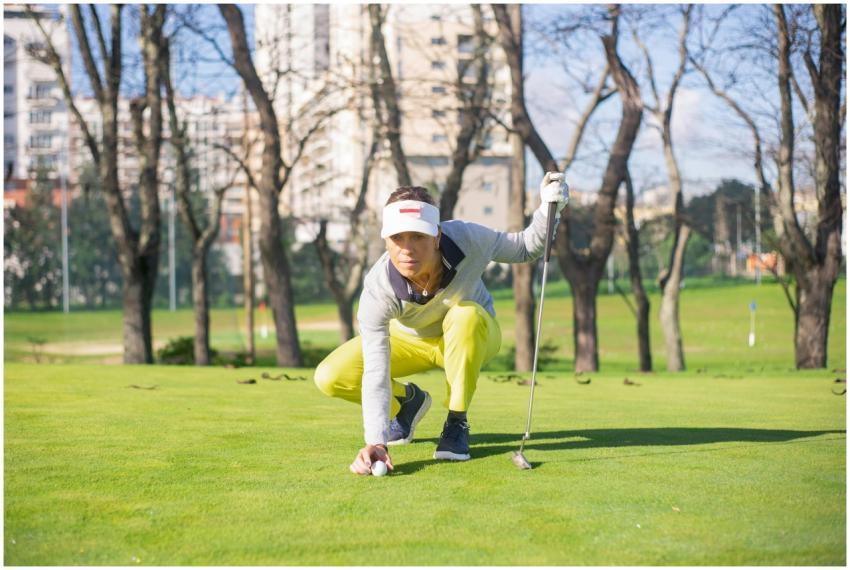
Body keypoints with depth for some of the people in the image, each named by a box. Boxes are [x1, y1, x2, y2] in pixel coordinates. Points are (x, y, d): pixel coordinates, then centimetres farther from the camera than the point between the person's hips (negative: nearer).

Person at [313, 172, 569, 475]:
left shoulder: (466, 238, -34)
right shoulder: (377, 289, -36)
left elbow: (525, 248, -14)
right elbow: (375, 373, -39)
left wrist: (549, 207, -35)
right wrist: (375, 441, -52)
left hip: (473, 337, -1)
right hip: (409, 341, 1)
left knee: (465, 315, -39)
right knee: (330, 377, -19)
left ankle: (457, 423, -17)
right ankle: (408, 400, 14)